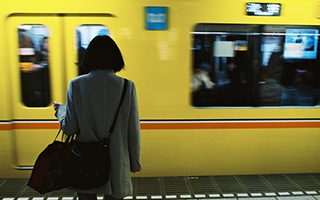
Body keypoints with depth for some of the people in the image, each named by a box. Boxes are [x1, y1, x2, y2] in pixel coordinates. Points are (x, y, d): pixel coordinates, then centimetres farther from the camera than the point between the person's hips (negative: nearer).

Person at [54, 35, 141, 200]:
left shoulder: (76, 85, -10)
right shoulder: (127, 86, -11)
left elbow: (69, 128, -6)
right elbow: (133, 131, -6)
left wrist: (60, 110, 15)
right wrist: (135, 162, 8)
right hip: (116, 165, 0)